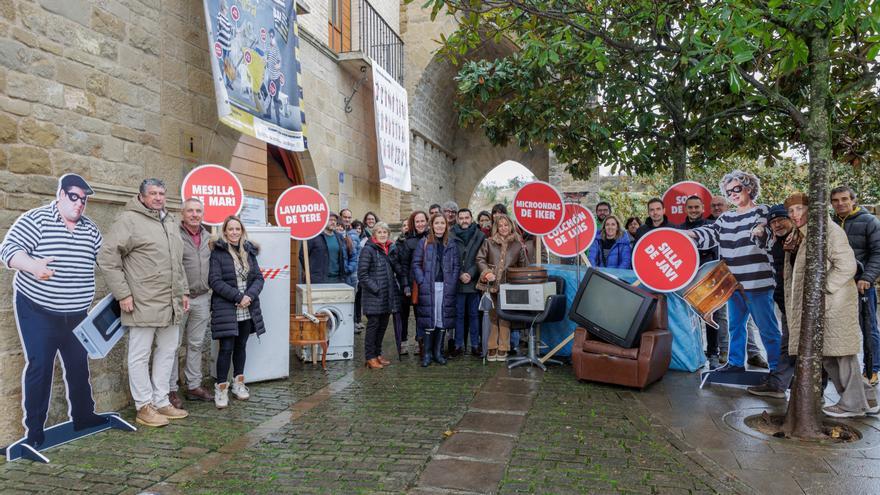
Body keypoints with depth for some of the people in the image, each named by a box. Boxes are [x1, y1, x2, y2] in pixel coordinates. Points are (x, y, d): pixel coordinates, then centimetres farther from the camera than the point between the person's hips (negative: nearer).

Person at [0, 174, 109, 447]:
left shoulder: (90, 228, 7)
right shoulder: (35, 220, -9)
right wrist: (33, 265, -36)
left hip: (76, 313, 5)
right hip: (38, 310, -5)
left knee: (79, 364, 12)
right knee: (40, 366, -5)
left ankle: (83, 416, 26)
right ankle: (34, 430, 6)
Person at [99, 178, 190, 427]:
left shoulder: (171, 222, 17)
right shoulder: (129, 220, -7)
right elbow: (107, 257, -12)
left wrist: (183, 291, 19)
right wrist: (122, 294, -14)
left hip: (171, 304, 8)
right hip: (144, 303, -8)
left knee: (167, 352, 14)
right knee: (140, 355, 4)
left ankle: (161, 402, 25)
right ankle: (144, 407, 15)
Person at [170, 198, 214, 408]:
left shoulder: (208, 237, 11)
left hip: (202, 298, 6)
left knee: (196, 344, 13)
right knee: (174, 345, 3)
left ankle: (194, 386, 23)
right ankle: (171, 389, 13)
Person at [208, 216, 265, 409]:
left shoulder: (249, 252, 10)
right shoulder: (218, 253, -4)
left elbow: (259, 277, 7)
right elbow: (215, 281, -11)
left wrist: (250, 295, -11)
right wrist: (238, 297, -16)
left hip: (248, 310, 5)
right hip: (226, 309, -4)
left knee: (241, 346, 13)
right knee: (226, 348, -5)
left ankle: (238, 383, 25)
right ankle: (221, 388, 7)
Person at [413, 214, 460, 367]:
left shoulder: (452, 245, 10)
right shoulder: (423, 243, 4)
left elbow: (457, 266, 9)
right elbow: (416, 264, 1)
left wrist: (452, 282, -2)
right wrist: (422, 281, -9)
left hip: (446, 287, 2)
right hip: (429, 288, -2)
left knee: (443, 319, 5)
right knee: (429, 320, -2)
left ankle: (438, 352, 17)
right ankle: (427, 353, 8)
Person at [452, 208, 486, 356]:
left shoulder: (480, 236, 2)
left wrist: (470, 274, -12)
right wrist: (460, 275, -11)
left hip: (474, 282, 1)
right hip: (457, 282, -1)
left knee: (474, 314, 9)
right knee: (459, 314, 7)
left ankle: (475, 345, 18)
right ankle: (459, 345, 17)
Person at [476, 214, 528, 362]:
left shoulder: (518, 245, 8)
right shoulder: (489, 242, 7)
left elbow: (523, 266, 13)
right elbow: (480, 259, 5)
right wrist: (486, 272, -10)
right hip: (491, 285, 0)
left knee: (505, 316, 3)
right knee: (492, 316, 4)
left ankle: (503, 348, 13)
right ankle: (491, 348, 13)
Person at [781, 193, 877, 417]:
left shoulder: (828, 230, -14)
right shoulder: (796, 235, 13)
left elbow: (846, 266, -20)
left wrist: (821, 289, -18)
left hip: (833, 302, -9)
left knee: (841, 352, 1)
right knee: (826, 355, 14)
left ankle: (853, 404, 15)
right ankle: (866, 398, 26)